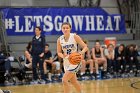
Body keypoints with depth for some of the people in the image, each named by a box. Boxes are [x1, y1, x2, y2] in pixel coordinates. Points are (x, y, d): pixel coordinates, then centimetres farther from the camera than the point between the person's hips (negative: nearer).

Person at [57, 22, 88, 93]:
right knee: (73, 82, 20)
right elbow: (59, 52, 5)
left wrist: (81, 52, -33)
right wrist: (63, 56, -18)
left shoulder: (75, 37, -12)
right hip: (66, 62, 6)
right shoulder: (59, 40, -2)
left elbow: (85, 47, -12)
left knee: (64, 80, -17)